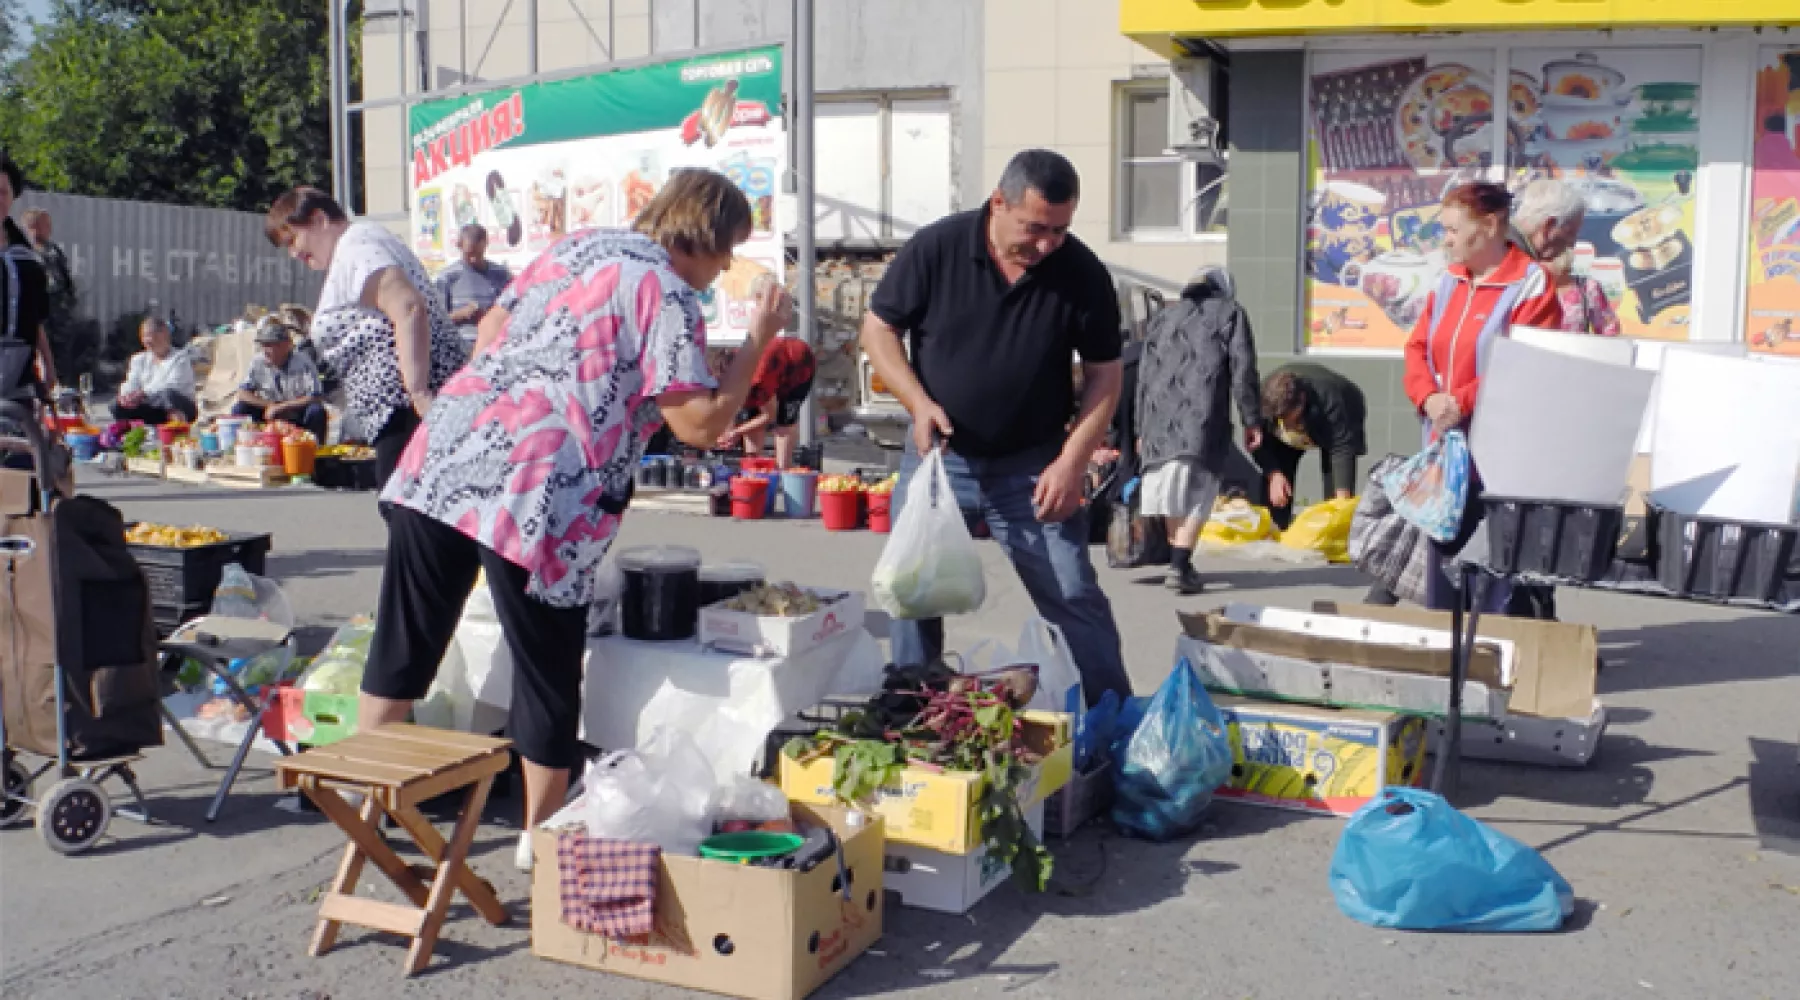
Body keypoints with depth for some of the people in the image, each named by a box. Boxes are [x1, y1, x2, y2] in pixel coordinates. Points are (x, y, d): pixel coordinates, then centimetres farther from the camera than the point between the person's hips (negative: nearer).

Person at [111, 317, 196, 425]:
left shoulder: (180, 357, -3)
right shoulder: (139, 359, 15)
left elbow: (171, 386, -20)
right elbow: (131, 384, 2)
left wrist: (144, 393, -35)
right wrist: (126, 395, -25)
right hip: (151, 412, 5)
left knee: (170, 394, -37)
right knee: (118, 406, -17)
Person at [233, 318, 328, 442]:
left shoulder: (302, 363, -17)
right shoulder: (259, 363, -6)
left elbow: (316, 398, -23)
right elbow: (243, 393, -3)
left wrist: (281, 407, -23)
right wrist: (269, 406, -18)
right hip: (271, 417, 3)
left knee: (316, 412, -33)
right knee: (239, 410, -15)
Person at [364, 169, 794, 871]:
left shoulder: (578, 245, 18)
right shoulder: (667, 295, -4)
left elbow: (491, 327, 24)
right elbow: (700, 425, -9)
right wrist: (760, 338, 0)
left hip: (444, 453, 7)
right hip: (535, 494, -7)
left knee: (405, 639, 18)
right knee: (548, 673, 10)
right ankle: (541, 837, 24)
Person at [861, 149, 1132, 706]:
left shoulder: (1083, 273, -10)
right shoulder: (935, 248, -12)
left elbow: (1104, 374, -2)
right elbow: (878, 329, -2)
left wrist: (1072, 461, -12)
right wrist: (918, 402, -17)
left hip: (1034, 466, -1)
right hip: (938, 454, 1)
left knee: (1075, 598, -2)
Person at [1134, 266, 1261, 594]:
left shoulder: (1163, 317, 25)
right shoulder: (1230, 312, 13)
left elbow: (1144, 376, 22)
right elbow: (1243, 370, 2)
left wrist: (1141, 429, 25)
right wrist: (1252, 419, 4)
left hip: (1159, 418, 5)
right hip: (1202, 419, -4)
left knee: (1172, 493, 11)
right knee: (1197, 494, -4)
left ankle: (1177, 562, 16)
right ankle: (1180, 566, -13)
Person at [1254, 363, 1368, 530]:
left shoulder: (1328, 399, -45)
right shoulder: (1264, 399, -36)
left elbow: (1342, 449, -48)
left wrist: (1343, 501, -55)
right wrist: (1274, 474, -39)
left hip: (1343, 420, -3)